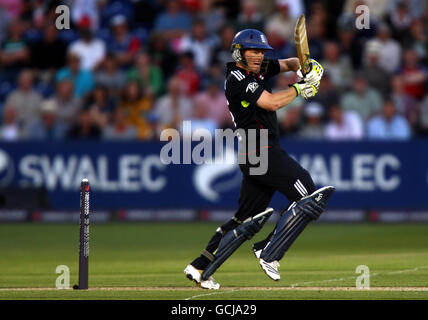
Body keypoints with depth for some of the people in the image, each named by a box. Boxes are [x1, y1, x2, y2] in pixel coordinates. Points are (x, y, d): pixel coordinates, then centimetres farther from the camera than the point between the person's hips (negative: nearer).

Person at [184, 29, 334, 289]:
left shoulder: (259, 69, 14)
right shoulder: (238, 79, -13)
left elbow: (288, 63, 22)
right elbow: (271, 102, -20)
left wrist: (301, 67, 0)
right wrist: (299, 89, -7)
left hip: (254, 157, 10)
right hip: (261, 152, -10)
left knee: (247, 218, 13)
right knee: (309, 197, -13)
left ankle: (200, 268, 12)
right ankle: (269, 254, -15)